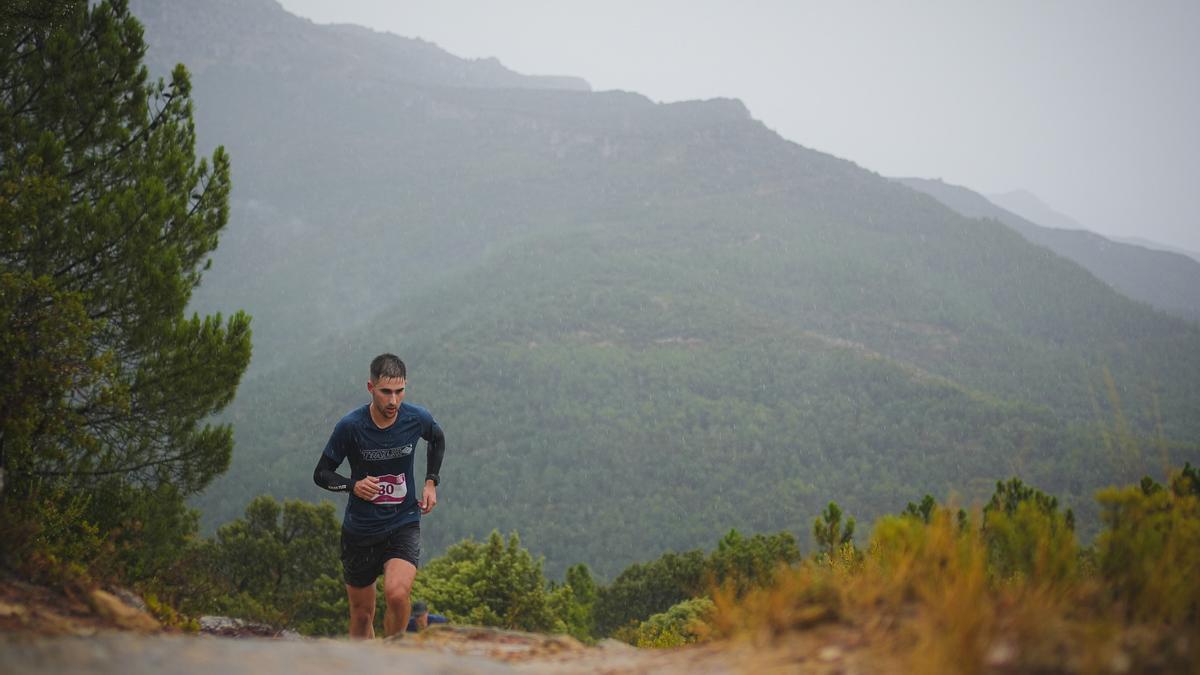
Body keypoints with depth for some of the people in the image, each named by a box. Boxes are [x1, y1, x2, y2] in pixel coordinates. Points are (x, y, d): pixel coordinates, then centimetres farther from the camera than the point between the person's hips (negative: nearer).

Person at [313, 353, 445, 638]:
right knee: (362, 615, 10)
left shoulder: (417, 419, -9)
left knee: (397, 593, -25)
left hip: (404, 522, 0)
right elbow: (321, 474, -4)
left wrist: (431, 481, 7)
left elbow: (438, 439, 16)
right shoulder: (350, 426, -15)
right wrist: (353, 485, -23)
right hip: (360, 531, 0)